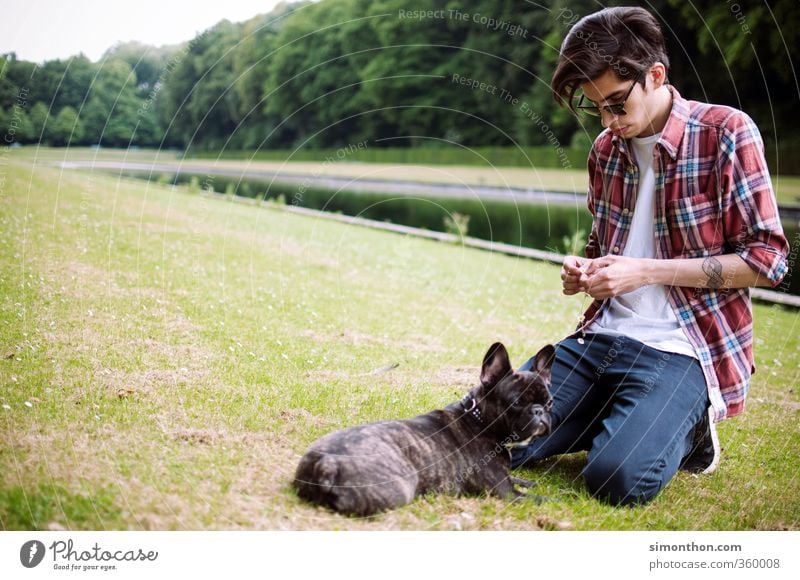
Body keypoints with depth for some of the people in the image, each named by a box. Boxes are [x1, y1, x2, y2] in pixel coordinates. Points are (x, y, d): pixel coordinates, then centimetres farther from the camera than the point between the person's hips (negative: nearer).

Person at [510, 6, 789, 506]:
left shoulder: (725, 133, -9)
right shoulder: (607, 149, 11)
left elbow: (768, 259, -10)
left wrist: (646, 271, -16)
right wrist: (583, 272, 0)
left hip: (681, 349, -6)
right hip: (602, 335, 6)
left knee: (618, 479, -29)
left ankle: (686, 428, 4)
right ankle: (619, 419, 13)